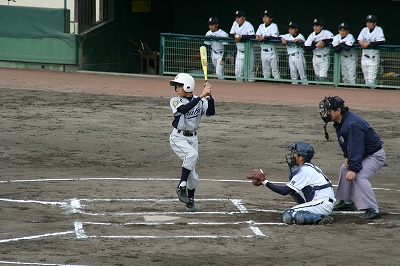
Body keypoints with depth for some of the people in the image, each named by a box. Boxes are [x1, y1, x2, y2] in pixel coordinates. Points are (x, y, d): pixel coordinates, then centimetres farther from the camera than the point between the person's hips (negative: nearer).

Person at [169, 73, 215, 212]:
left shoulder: (199, 101, 1)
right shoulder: (175, 101, -9)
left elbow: (210, 112, -14)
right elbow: (185, 109, -30)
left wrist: (209, 96, -27)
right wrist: (201, 96, -34)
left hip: (192, 138, 4)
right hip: (178, 137, -4)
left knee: (192, 174, 5)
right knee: (192, 154, -34)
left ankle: (190, 200, 24)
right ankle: (181, 186, -25)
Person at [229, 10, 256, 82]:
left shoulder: (248, 25, -17)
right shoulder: (235, 24, 4)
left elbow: (252, 36, -30)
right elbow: (230, 34, 8)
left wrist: (241, 36, -32)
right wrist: (235, 36, -13)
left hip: (248, 51, -6)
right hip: (239, 51, 6)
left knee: (249, 70, -2)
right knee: (238, 71, 8)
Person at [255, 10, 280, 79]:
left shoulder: (274, 26, -5)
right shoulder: (261, 26, 13)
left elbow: (274, 37, -19)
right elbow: (257, 35, 6)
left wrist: (264, 38, -28)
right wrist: (258, 36, -18)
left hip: (271, 51, -6)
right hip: (263, 51, 6)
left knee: (275, 70, -5)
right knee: (265, 70, 12)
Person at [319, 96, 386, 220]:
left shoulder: (352, 124, -30)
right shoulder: (339, 123, 3)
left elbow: (356, 148, -35)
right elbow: (347, 144, 17)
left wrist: (354, 169, -39)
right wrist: (347, 157, 0)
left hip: (375, 155, -11)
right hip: (364, 154, 11)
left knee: (360, 176, -28)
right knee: (344, 169, 21)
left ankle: (373, 209, -29)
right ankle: (347, 202, 34)